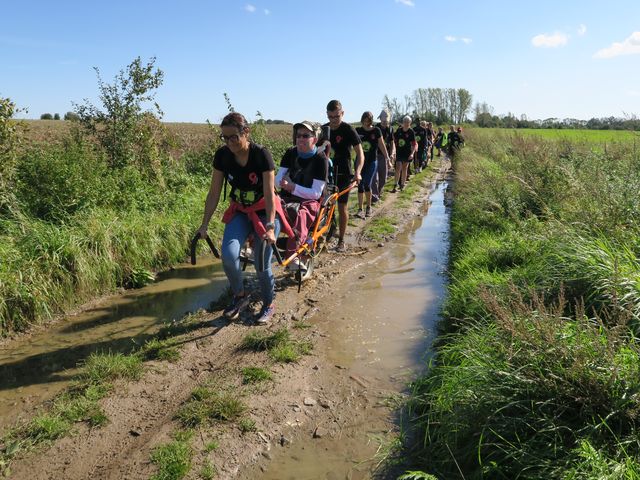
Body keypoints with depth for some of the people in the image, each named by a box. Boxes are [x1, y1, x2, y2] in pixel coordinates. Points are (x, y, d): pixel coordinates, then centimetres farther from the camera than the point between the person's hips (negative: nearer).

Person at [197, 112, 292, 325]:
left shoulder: (261, 154, -21)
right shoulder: (222, 155, -11)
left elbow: (269, 194, -23)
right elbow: (214, 193, -6)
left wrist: (270, 227, -30)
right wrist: (204, 224, -7)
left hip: (264, 212, -3)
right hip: (239, 212, 3)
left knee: (262, 264, -4)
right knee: (228, 254, -20)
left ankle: (268, 304, 23)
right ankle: (240, 296, 6)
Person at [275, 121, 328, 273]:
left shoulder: (320, 159, -8)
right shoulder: (291, 153, 6)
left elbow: (316, 193, -13)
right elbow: (277, 179, 4)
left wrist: (292, 187, -23)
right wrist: (283, 182, -20)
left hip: (309, 202, -4)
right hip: (286, 198, 4)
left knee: (300, 216, -39)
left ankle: (293, 256, -37)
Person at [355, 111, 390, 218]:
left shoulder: (376, 131, -3)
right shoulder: (358, 131, 1)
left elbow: (381, 145, 2)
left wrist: (387, 157, 0)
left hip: (372, 162, -2)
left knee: (367, 184, -8)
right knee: (360, 185, 1)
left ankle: (368, 207, 12)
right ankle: (360, 209, 6)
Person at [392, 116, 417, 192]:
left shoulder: (411, 132, -8)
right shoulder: (399, 130, -1)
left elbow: (414, 144, -9)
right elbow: (394, 139, 9)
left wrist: (412, 153, -21)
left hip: (407, 153, -1)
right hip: (399, 152, 1)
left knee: (404, 169, 10)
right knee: (398, 168, -8)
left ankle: (402, 185, 21)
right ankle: (396, 185, -5)